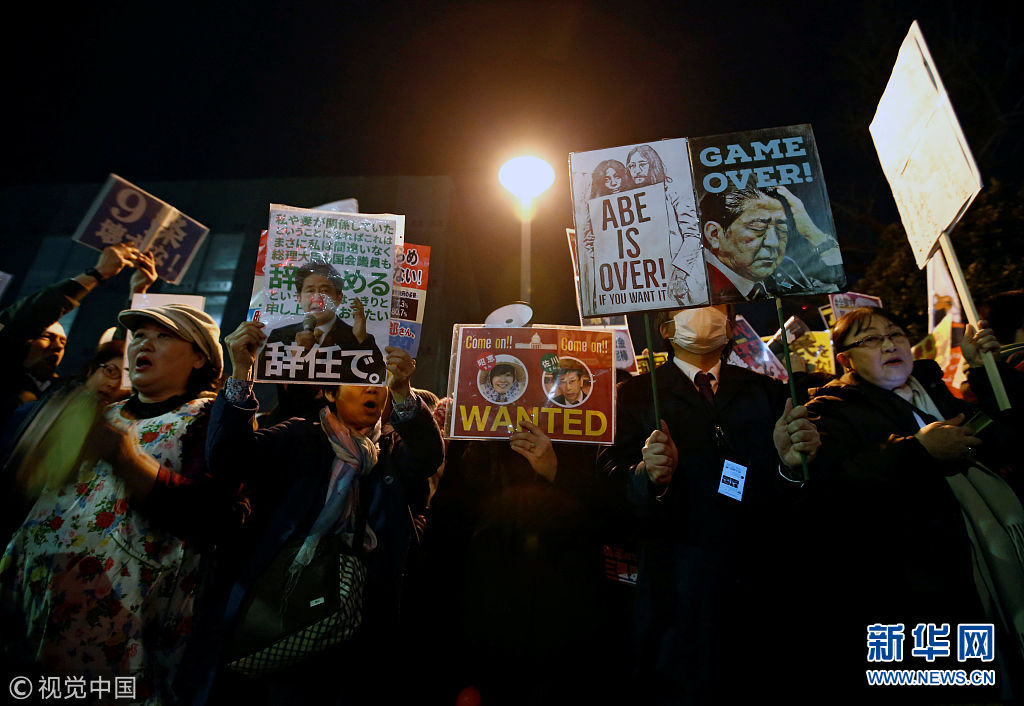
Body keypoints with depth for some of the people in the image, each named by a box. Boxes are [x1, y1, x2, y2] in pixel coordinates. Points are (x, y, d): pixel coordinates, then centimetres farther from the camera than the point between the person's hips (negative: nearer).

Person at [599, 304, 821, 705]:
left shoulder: (769, 394, 9)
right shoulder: (636, 395, 0)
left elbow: (785, 505, 1)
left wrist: (792, 464, -19)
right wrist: (650, 477, -27)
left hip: (764, 600, 3)